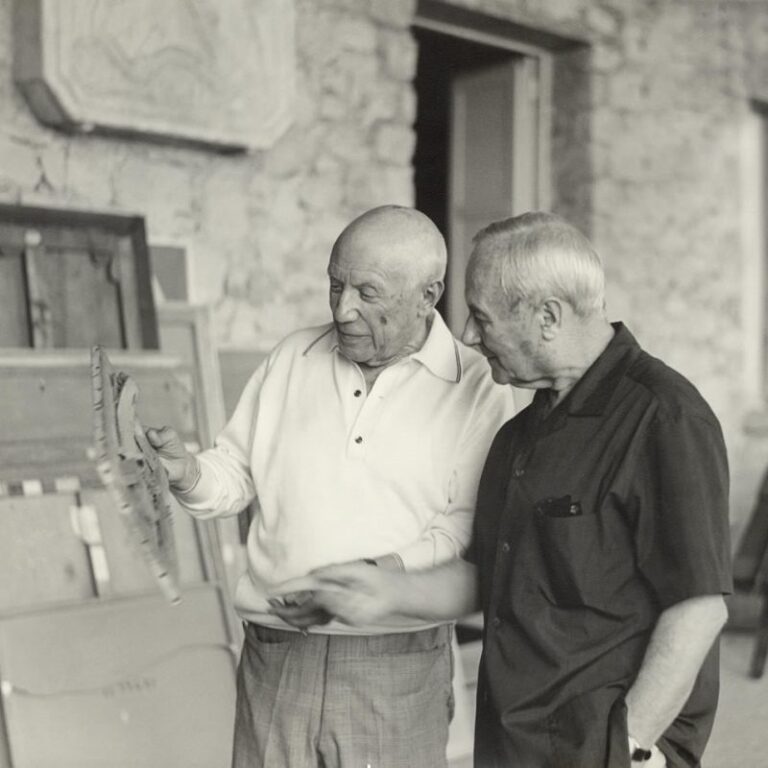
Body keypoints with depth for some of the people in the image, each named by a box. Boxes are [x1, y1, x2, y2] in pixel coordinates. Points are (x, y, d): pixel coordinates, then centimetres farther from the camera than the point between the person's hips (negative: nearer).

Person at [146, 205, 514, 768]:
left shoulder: (476, 389, -4)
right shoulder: (291, 358, 8)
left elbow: (466, 530, -9)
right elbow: (236, 475, 13)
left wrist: (377, 575, -23)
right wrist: (185, 471, -7)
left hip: (396, 668, -3)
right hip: (273, 657, 3)